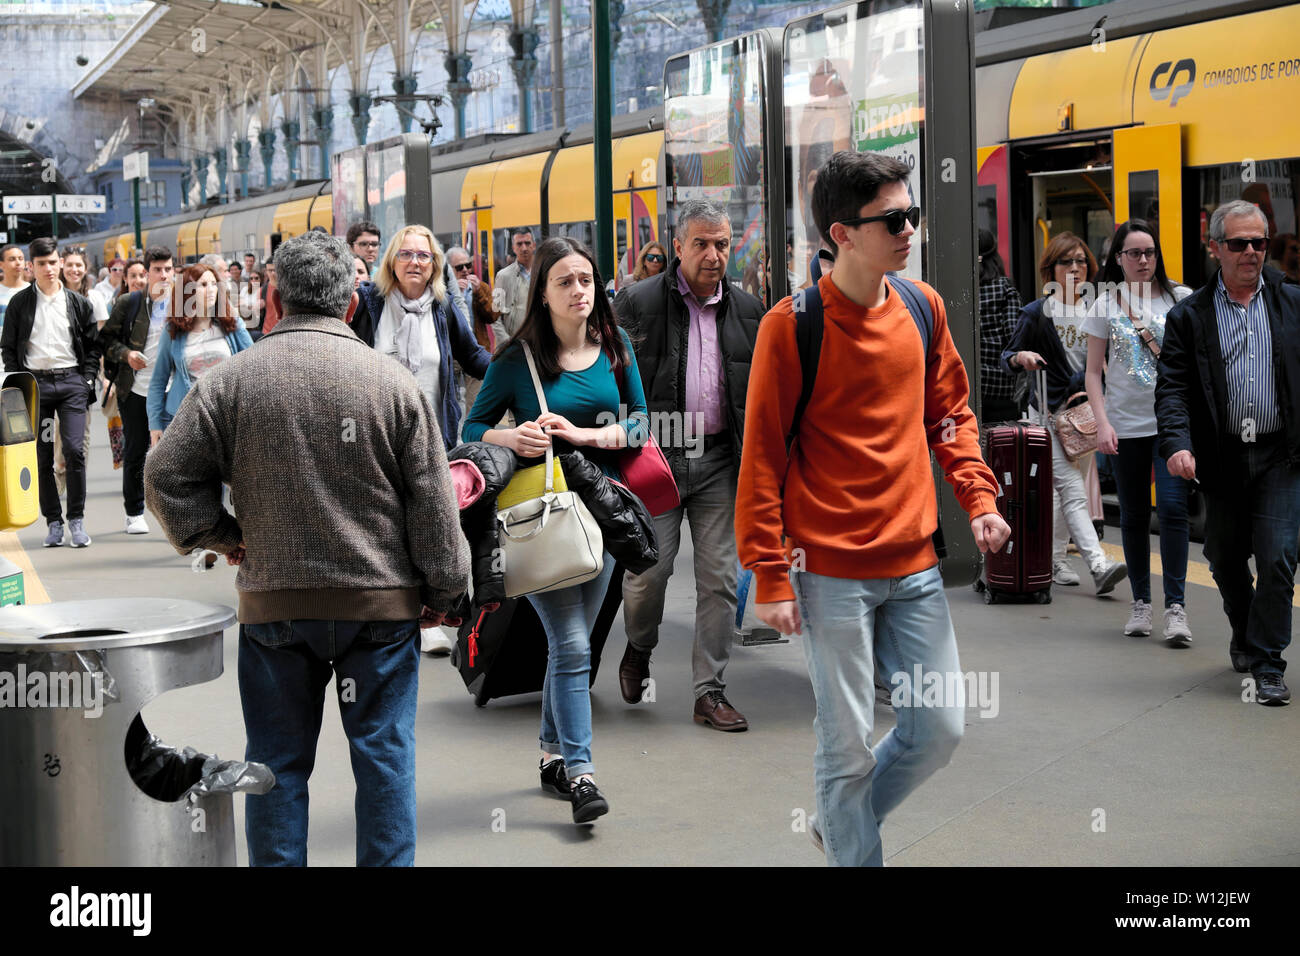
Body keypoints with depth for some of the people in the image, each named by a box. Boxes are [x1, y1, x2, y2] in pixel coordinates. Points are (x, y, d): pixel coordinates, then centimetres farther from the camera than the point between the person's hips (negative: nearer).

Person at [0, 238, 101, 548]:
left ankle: (76, 519, -2)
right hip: (35, 383, 1)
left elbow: (93, 345, 11)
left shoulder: (78, 303, 8)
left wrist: (87, 380, 1)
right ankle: (54, 522, 10)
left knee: (74, 449, -12)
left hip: (71, 382, 0)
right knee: (42, 457, 2)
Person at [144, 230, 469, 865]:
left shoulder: (229, 381, -3)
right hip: (383, 600, 0)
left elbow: (166, 478, -1)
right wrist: (443, 591, 7)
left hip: (273, 602, 1)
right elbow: (433, 502, -2)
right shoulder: (393, 382, -4)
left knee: (279, 760, 12)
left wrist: (220, 536, 11)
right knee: (384, 753, 9)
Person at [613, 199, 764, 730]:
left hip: (720, 461, 3)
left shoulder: (747, 309, 9)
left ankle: (709, 693, 11)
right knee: (648, 568, -3)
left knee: (720, 578, 2)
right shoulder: (637, 302, -2)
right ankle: (638, 650, 29)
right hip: (656, 455, -3)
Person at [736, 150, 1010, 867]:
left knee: (942, 729, 10)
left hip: (915, 564, 6)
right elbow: (762, 457, -8)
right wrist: (770, 578, -10)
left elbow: (950, 413, 17)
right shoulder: (791, 325, -10)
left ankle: (840, 825, 34)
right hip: (831, 572, -6)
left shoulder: (922, 305, 6)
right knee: (849, 744, 2)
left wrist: (978, 498, 2)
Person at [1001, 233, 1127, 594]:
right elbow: (1007, 357, 0)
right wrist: (1021, 357, -21)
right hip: (1048, 411, -4)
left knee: (1062, 489, 11)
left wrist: (1084, 392, 1)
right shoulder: (1036, 312, -2)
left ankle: (1056, 558, 23)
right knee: (1070, 489, -14)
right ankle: (1098, 565, -24)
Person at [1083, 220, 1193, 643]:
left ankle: (1175, 605, -8)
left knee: (1172, 507, -12)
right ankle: (1140, 601, 20)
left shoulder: (1180, 298, 4)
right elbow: (1094, 372, 5)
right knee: (1133, 516, 8)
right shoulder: (1106, 304, 4)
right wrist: (1102, 422, -5)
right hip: (1126, 425, 1)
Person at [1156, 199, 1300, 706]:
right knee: (1225, 560, 14)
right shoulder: (1189, 316, 3)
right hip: (1221, 458, 1)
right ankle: (1244, 632, 41)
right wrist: (1177, 444, -20)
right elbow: (1172, 387, -5)